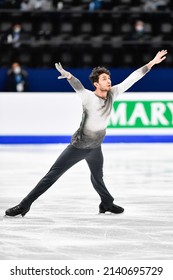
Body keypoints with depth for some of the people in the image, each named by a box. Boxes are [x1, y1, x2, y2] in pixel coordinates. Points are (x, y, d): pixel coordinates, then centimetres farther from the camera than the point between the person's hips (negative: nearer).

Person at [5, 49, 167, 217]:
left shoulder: (112, 94, -9)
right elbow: (78, 87, -47)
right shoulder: (88, 97, -26)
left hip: (95, 147, 5)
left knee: (98, 178, 25)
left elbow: (132, 78, -4)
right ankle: (25, 205, -2)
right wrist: (69, 77, -69)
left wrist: (151, 63, -3)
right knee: (53, 175, -5)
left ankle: (107, 203, 48)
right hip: (78, 146, -5)